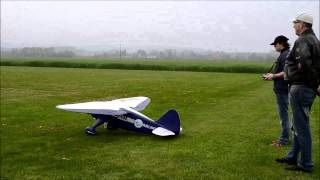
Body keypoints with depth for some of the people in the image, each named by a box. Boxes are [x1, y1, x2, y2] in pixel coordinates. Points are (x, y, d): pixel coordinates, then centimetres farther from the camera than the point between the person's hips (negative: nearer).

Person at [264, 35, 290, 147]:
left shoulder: (285, 55, -15)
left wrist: (274, 76, -14)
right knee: (283, 114, 15)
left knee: (283, 114, -4)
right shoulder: (284, 54, 16)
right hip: (281, 89, 11)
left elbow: (286, 72, -23)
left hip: (282, 89, -11)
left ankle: (284, 140, 2)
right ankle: (284, 137, 24)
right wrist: (272, 75, 11)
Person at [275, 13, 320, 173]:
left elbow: (305, 64, -29)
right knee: (298, 125, 18)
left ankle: (305, 165, 7)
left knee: (301, 127, -2)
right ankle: (292, 157, 30)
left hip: (300, 88, -10)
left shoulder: (302, 41, -15)